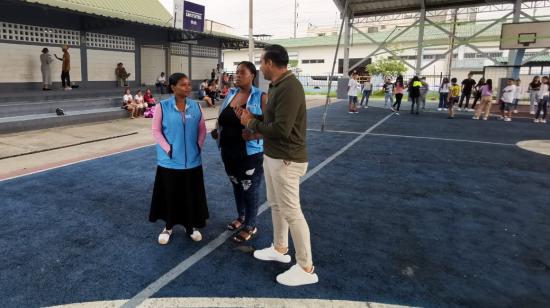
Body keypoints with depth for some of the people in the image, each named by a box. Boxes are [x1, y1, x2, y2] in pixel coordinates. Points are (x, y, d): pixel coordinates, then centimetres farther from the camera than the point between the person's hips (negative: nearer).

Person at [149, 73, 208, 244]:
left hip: (192, 160, 3)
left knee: (191, 195, 11)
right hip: (170, 161, -2)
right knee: (170, 195, 10)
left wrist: (199, 146, -2)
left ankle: (191, 226, 29)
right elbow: (156, 131, -5)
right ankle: (168, 226, 29)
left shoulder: (196, 106, 2)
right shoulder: (162, 106, -7)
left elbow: (202, 129, 8)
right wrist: (168, 149, -12)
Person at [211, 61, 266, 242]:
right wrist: (216, 130, -2)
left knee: (250, 190, 7)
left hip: (250, 154, -6)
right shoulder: (230, 94, 7)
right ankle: (241, 217, 43)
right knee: (236, 186, 22)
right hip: (229, 152, 6)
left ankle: (251, 226, 24)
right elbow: (222, 119, 17)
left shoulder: (260, 97, -11)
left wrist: (253, 135, -32)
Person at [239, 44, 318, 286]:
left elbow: (281, 129, -27)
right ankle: (280, 249, 39)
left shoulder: (289, 87, -22)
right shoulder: (277, 85, 10)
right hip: (273, 156, 10)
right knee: (276, 205, 20)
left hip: (286, 160, -10)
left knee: (291, 212, -2)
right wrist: (254, 120, -3)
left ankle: (306, 268, 11)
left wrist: (252, 123, -14)